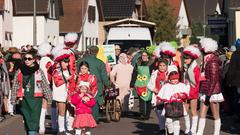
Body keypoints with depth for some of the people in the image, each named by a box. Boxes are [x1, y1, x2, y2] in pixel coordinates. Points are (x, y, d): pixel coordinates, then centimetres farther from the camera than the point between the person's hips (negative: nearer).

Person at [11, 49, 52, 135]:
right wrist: (13, 99, 8)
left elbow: (45, 85, 1)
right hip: (24, 99, 3)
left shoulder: (39, 71, -1)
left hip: (36, 99, -3)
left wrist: (49, 98, -1)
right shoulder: (19, 72, 5)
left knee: (34, 119, -9)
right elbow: (15, 86, 10)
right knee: (27, 119, 11)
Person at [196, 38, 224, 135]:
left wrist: (209, 94, -19)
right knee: (202, 114, 7)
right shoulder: (207, 60, 12)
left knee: (216, 115, 2)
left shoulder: (212, 61, -15)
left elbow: (214, 79, -18)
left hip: (213, 92, -9)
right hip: (205, 91, 9)